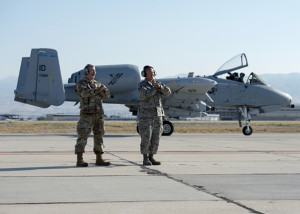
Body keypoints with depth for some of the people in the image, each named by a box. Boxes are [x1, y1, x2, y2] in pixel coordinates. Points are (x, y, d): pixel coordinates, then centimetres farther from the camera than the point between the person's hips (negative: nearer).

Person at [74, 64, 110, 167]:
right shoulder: (81, 84, -4)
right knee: (83, 136, -8)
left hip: (99, 115, 7)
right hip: (87, 115, -7)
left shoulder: (97, 83, 16)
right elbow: (85, 93, -24)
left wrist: (103, 89, -12)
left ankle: (99, 159, 14)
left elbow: (106, 95, 7)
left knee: (99, 136, 8)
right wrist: (98, 89, -19)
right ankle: (79, 160, -7)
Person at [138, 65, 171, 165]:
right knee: (146, 138, -6)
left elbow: (167, 92, -5)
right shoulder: (142, 85, -4)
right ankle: (145, 159, 2)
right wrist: (155, 88, -21)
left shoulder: (158, 83, 11)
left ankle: (151, 158, 12)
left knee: (155, 138, 4)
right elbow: (145, 94, -24)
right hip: (146, 115, -5)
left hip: (158, 115, 5)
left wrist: (160, 87, -21)